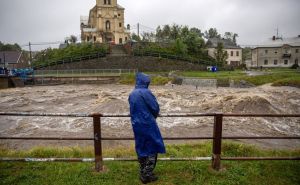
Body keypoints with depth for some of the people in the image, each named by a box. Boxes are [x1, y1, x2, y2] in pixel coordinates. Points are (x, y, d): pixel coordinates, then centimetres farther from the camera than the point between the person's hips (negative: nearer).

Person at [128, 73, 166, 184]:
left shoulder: (131, 94, 6)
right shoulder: (146, 92, -16)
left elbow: (133, 110, 11)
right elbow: (155, 108, -13)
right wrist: (154, 116, 7)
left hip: (136, 125, 7)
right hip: (148, 124, -7)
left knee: (141, 149, 17)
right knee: (152, 149, 8)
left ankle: (142, 173, 29)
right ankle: (147, 175, 12)